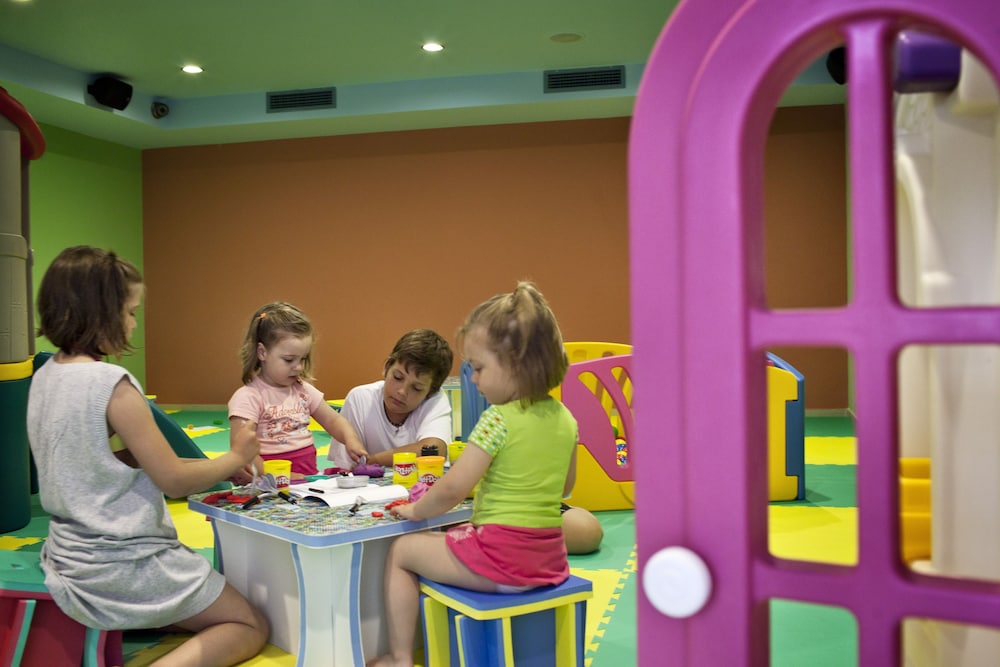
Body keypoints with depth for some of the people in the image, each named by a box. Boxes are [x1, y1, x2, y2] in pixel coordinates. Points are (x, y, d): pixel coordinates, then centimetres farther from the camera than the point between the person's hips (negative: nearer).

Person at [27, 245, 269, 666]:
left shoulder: (44, 378, 4)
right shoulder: (111, 384, -22)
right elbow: (173, 480, -18)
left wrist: (211, 467, 6)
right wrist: (235, 458, 0)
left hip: (71, 561, 9)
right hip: (125, 567, -8)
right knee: (251, 627, 5)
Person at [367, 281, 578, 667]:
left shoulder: (498, 420, -20)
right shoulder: (565, 418, 2)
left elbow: (451, 490, -18)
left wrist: (414, 510, 0)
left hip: (500, 558, -8)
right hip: (550, 558, 8)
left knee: (401, 552, 13)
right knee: (449, 542, 35)